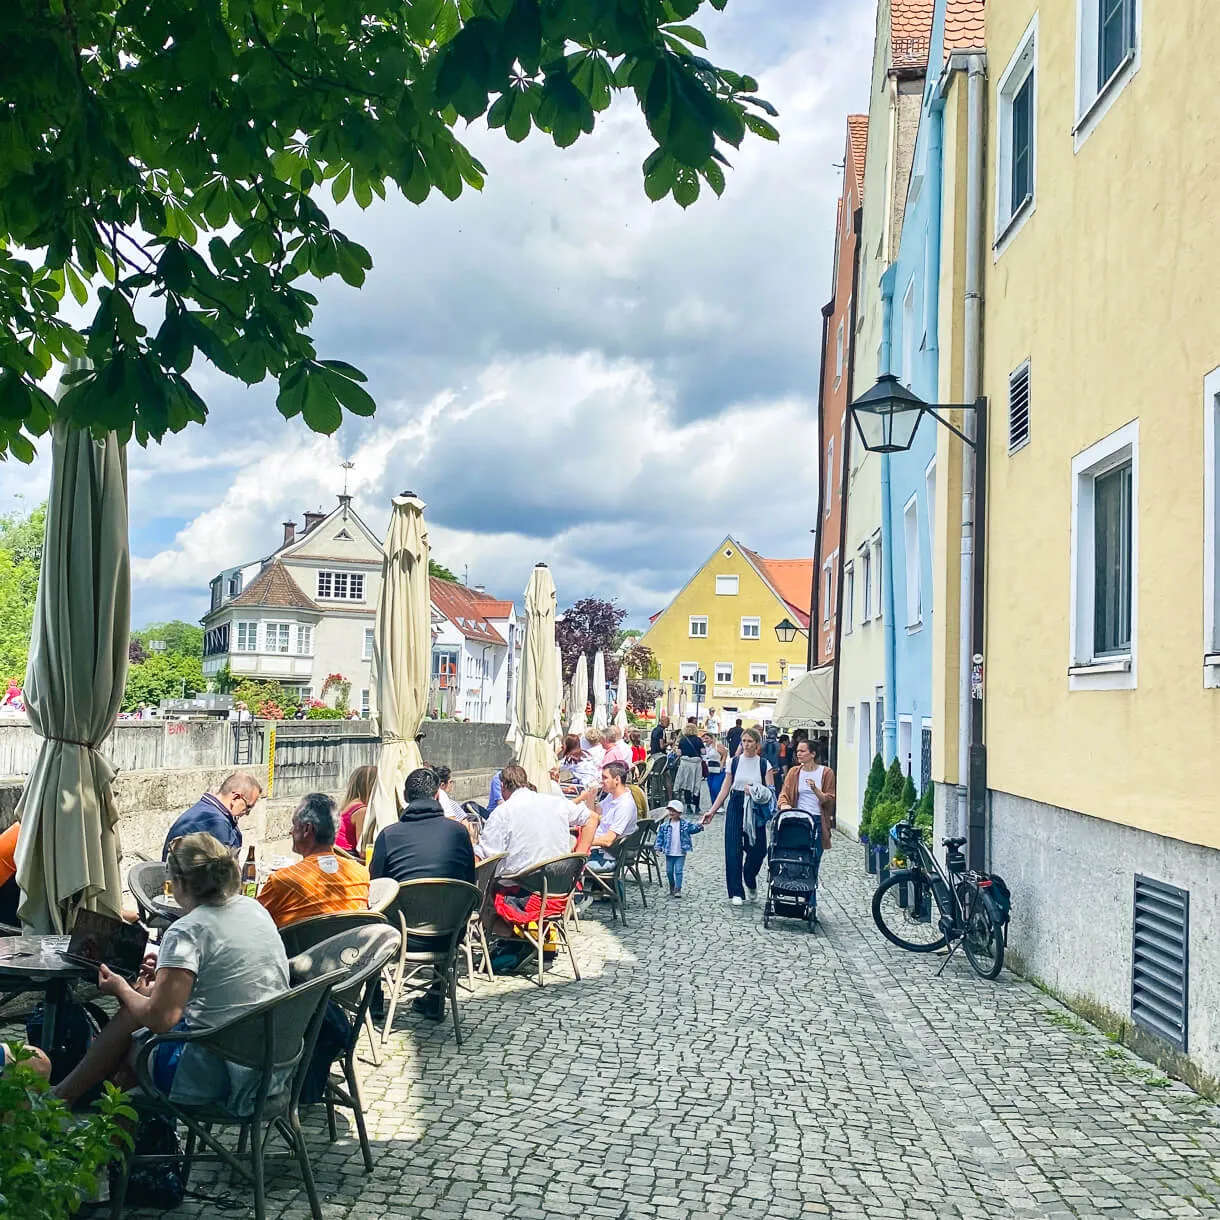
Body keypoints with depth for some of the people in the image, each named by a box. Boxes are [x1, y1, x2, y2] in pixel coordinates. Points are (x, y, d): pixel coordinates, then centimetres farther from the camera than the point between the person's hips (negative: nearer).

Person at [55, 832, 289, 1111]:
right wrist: (169, 971, 28)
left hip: (220, 1073, -8)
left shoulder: (186, 932, -17)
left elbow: (159, 1018, -19)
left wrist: (122, 989, 0)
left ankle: (65, 1094, 31)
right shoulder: (254, 908, 7)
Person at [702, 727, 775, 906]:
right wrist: (712, 811, 4)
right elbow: (725, 789, 8)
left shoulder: (764, 764, 1)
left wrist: (755, 791, -21)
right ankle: (736, 892, 3)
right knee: (733, 849, -4)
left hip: (755, 809, -1)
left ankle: (750, 881, 27)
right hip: (736, 806, 1)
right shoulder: (734, 762, 4)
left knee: (757, 849, -3)